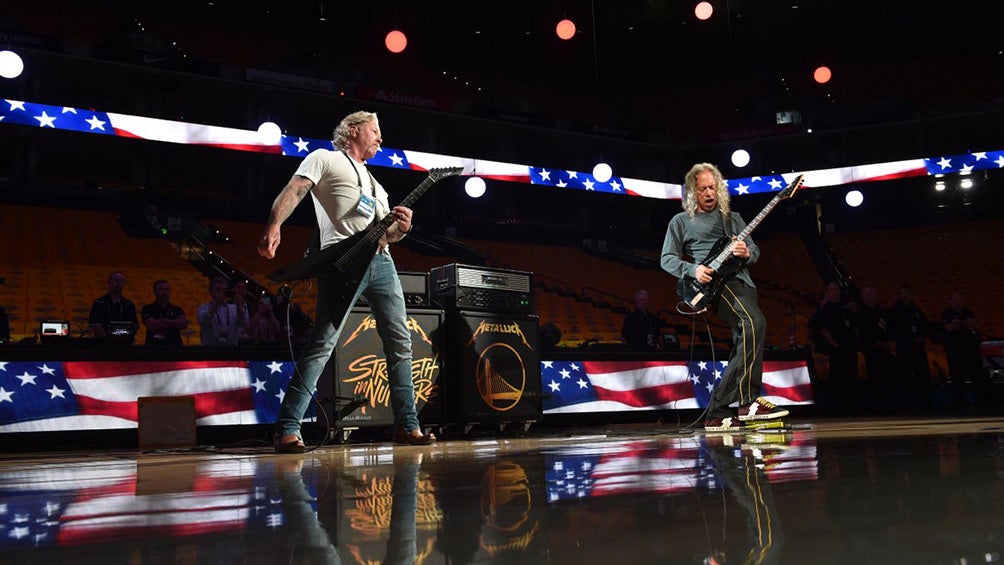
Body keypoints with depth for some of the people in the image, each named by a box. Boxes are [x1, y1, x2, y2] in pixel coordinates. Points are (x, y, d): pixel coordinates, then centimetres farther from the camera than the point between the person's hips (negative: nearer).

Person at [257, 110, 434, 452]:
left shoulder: (374, 182, 31)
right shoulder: (324, 159, 11)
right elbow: (293, 191, -6)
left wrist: (400, 228, 3)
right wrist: (273, 226, -25)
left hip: (381, 260, 8)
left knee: (400, 342, 4)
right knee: (323, 342, -14)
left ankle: (407, 425, 10)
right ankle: (287, 429, -10)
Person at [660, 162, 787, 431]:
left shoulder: (733, 218, 26)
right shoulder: (680, 221, 14)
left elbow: (755, 250, 20)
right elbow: (667, 259, 7)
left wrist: (746, 253, -6)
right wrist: (692, 270, -12)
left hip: (742, 282, 6)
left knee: (743, 348, -4)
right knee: (755, 321, -31)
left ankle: (717, 414, 3)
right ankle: (749, 401, -32)